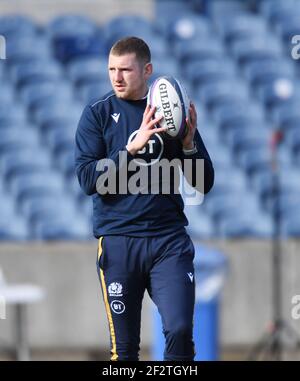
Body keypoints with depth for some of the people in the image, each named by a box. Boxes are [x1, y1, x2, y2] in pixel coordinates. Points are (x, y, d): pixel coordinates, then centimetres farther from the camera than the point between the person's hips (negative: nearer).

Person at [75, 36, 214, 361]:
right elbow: (88, 179, -9)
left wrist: (189, 143, -8)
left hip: (169, 239, 1)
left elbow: (204, 184, 9)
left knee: (180, 331, -12)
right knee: (124, 346, 3)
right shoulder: (98, 114, 4)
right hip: (118, 239, -1)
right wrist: (133, 146, -18)